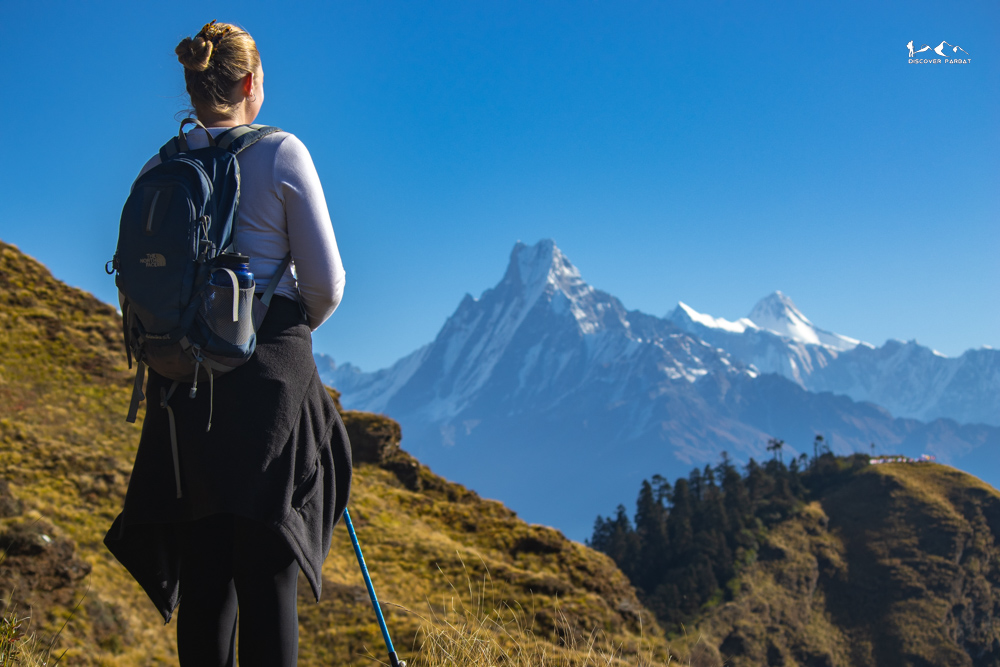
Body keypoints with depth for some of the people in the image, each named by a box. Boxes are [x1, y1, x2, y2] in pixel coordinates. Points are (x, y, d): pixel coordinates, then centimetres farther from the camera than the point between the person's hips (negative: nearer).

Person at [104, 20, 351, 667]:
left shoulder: (159, 168, 8)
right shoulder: (283, 154, -4)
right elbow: (327, 282, -5)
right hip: (271, 370, -4)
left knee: (202, 571, 9)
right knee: (267, 570, -1)